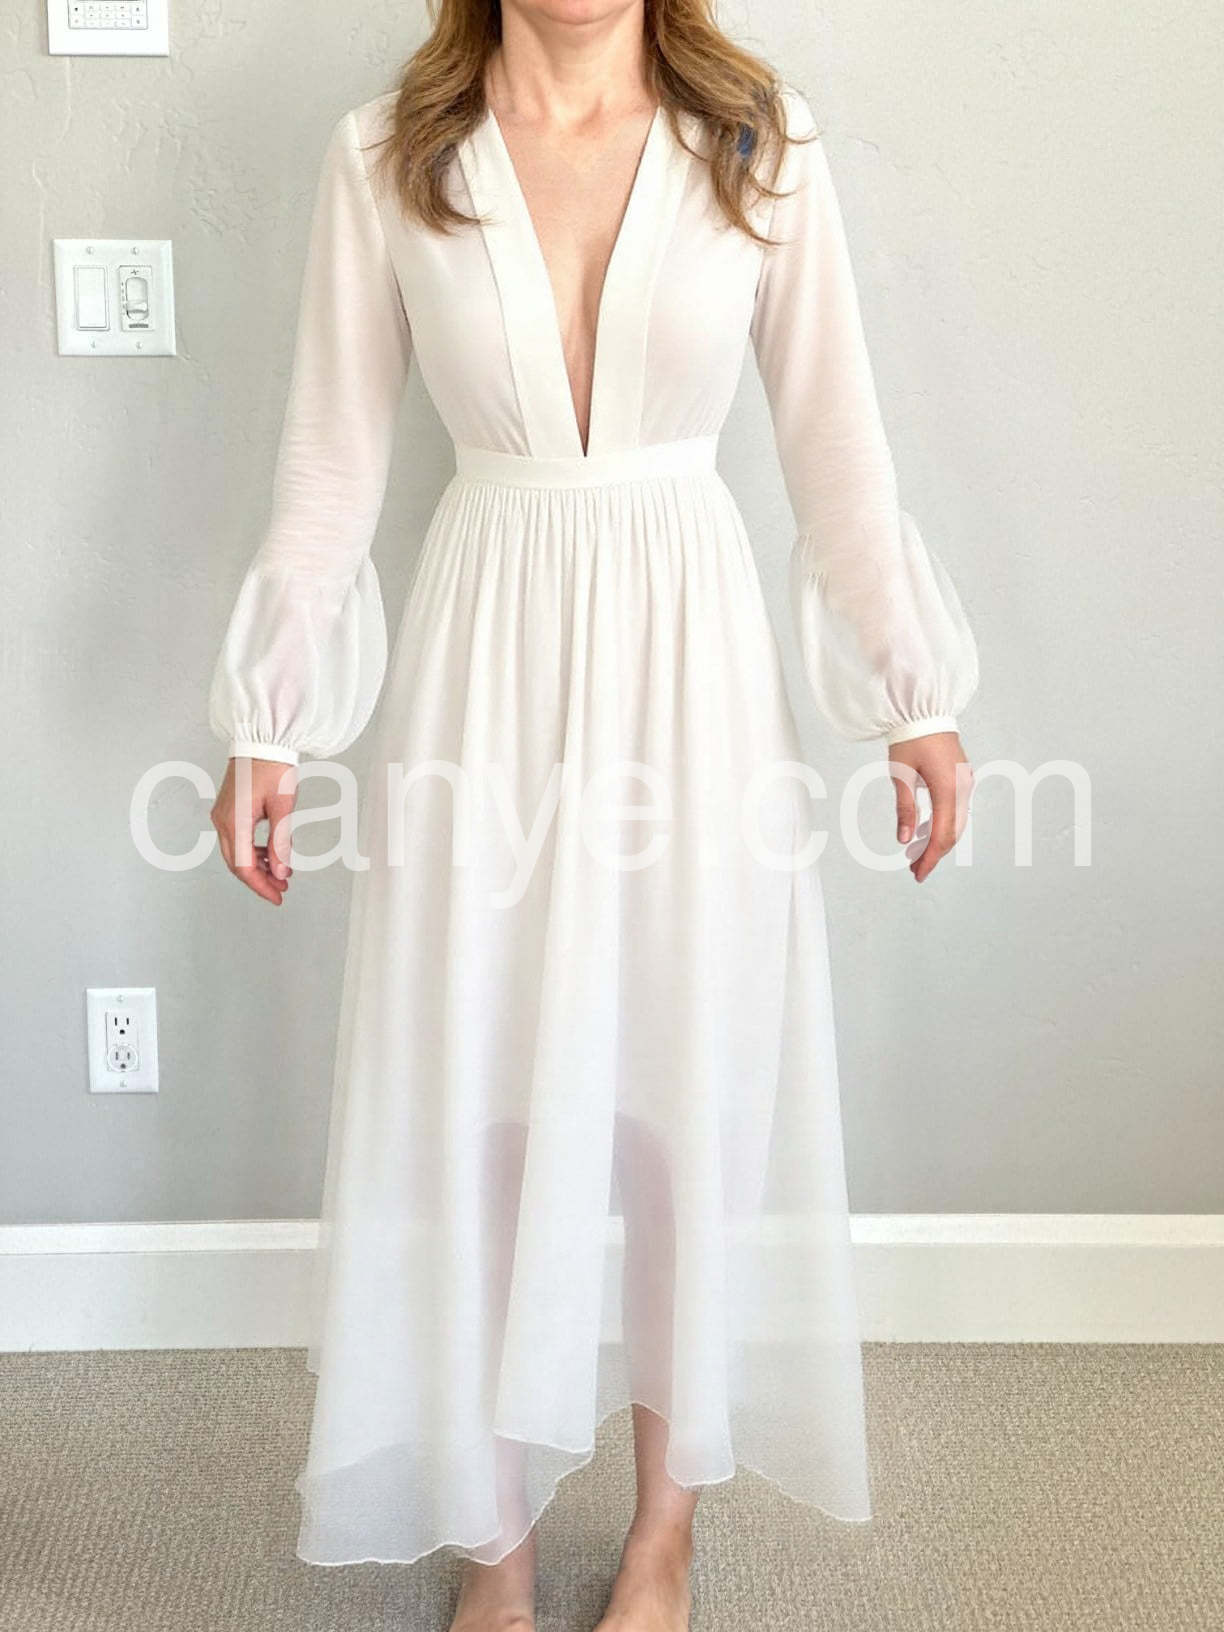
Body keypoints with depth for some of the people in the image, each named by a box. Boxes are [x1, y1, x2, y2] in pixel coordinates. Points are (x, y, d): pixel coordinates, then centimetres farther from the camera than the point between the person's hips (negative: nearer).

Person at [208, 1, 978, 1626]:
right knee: (473, 1096, 6)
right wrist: (272, 723, 1)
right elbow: (332, 455, 2)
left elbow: (836, 438, 2)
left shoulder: (762, 147, -1)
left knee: (690, 1086, 7)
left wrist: (912, 695, 3)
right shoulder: (384, 157, -1)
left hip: (691, 654, 0)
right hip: (488, 654, 0)